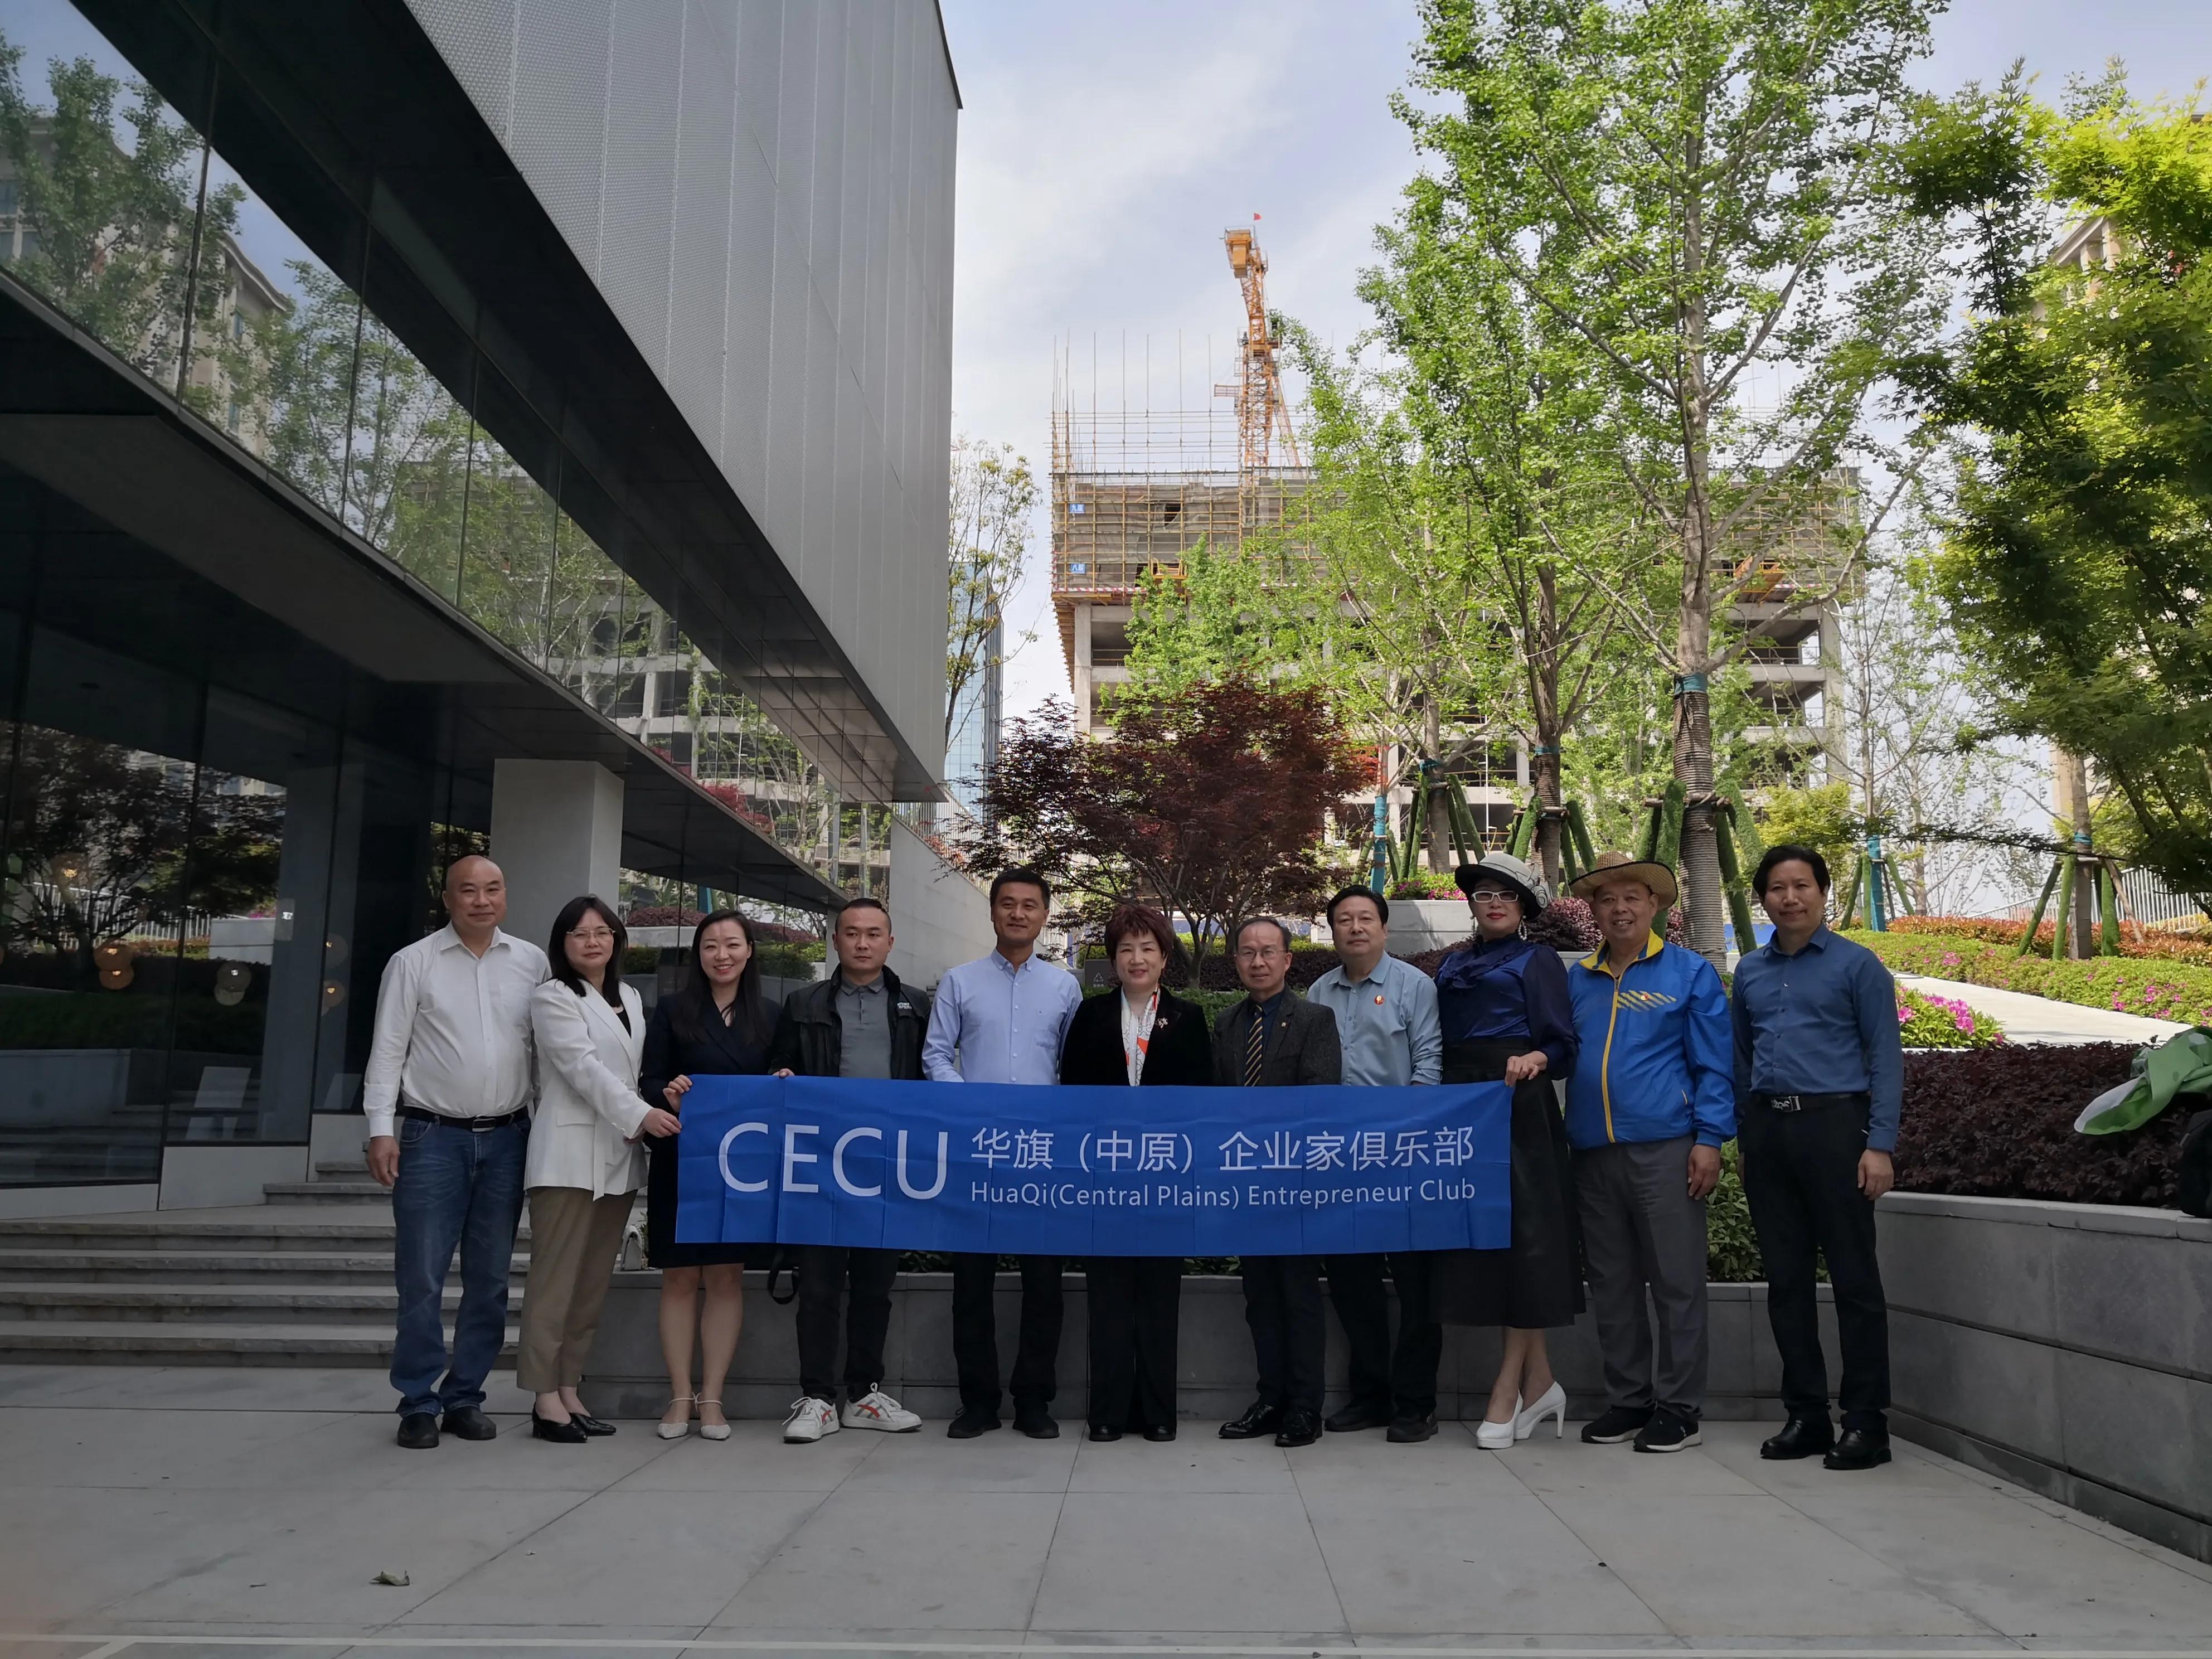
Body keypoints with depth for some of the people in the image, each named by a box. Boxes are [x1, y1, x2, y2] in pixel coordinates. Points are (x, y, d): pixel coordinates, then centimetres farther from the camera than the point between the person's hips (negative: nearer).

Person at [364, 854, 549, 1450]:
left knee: (489, 1279, 8)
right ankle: (419, 1404, 9)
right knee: (421, 1279, -2)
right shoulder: (413, 963, 2)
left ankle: (465, 1397, 19)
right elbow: (387, 1049, 0)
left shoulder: (532, 963, 7)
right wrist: (381, 1129, -8)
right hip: (431, 1137, -2)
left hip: (506, 1138, 3)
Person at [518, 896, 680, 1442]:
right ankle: (546, 1397, -2)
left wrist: (647, 1114, 6)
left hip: (618, 1156, 7)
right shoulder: (553, 998, -2)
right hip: (569, 1155, -7)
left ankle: (570, 1389, 14)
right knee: (556, 1279, -5)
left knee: (594, 1282, 8)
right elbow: (582, 1066, -14)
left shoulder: (630, 999, 19)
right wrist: (640, 1115, -22)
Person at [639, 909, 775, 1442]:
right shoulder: (673, 1009, 2)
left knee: (727, 1277, 4)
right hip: (681, 1158, -2)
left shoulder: (765, 1017, 9)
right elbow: (650, 1082, -1)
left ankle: (712, 1398, 11)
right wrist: (669, 1097, -21)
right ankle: (680, 1398, 11)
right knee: (680, 1278, 3)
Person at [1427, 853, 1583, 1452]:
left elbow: (1562, 1044, -3)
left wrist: (1534, 1059, -23)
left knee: (1520, 1236, -6)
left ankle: (1506, 1392, -2)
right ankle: (1539, 1384, 14)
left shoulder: (1537, 960, 4)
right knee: (1479, 1237, 4)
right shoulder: (1453, 965, 18)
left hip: (1518, 1110, -6)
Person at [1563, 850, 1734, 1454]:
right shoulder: (1576, 980, 15)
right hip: (1592, 1153, 4)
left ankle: (1679, 1408, 9)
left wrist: (1710, 1139, -8)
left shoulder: (1690, 973, 4)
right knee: (1611, 1286, 10)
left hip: (1664, 1149, -4)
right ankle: (1627, 1400, 21)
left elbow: (1714, 1065, 0)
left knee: (1677, 1284, -1)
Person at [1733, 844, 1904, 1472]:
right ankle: (1805, 1415, 17)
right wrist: (1743, 1134, 11)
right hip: (1767, 1130, 5)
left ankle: (1867, 1423, 6)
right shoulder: (1750, 972, 15)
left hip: (1832, 1123, -5)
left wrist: (1880, 1144, -11)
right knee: (1786, 1279, 8)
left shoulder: (1857, 965, 1)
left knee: (1855, 1278, -1)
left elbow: (1886, 1058, -3)